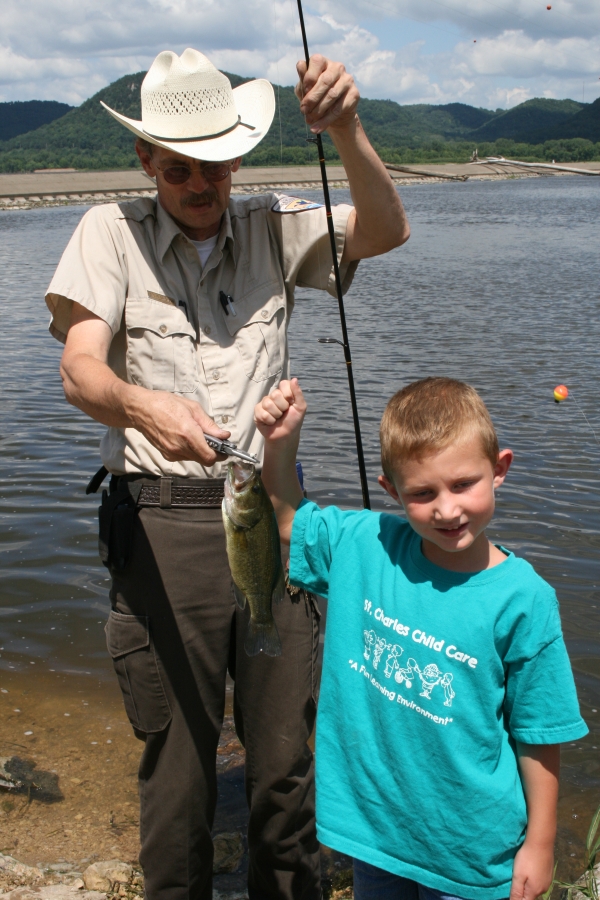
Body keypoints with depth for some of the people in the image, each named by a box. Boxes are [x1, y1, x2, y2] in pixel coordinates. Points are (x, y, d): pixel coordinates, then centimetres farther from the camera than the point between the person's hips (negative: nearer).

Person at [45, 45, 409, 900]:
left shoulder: (271, 227, 8)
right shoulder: (112, 232, 2)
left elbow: (385, 231, -7)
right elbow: (79, 369, -11)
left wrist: (347, 131, -25)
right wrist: (143, 405, -34)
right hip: (162, 522, -2)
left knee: (288, 752, 10)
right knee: (176, 757, 7)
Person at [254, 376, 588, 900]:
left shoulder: (521, 600, -19)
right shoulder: (362, 546, -10)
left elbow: (538, 736, -11)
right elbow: (289, 518, 8)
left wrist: (539, 843, -5)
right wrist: (280, 444, -9)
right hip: (371, 823, 4)